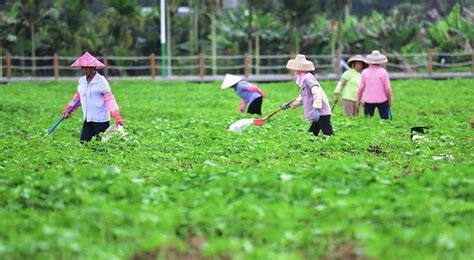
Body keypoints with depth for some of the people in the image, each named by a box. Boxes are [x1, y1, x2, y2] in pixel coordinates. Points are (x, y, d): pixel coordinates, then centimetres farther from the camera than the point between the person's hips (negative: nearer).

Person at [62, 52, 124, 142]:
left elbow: (109, 99, -18)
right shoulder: (82, 81, 8)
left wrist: (117, 117, -28)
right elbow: (78, 97, 22)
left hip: (101, 120, -6)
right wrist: (68, 110, 14)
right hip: (87, 120, 6)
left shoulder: (101, 81, -11)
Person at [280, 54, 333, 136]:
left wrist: (316, 109, -31)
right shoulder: (304, 79, 21)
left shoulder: (308, 77, -11)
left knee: (328, 135, -14)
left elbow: (317, 92, -24)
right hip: (318, 114, 11)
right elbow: (302, 98, 34)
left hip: (321, 112, -11)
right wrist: (289, 105, 37)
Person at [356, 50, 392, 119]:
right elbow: (387, 88, -6)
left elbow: (361, 88, -1)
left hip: (368, 100, 1)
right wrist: (389, 99, 7)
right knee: (385, 119, 4)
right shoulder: (383, 72, -7)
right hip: (382, 100, -1)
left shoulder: (365, 72, -2)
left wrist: (358, 100, 8)